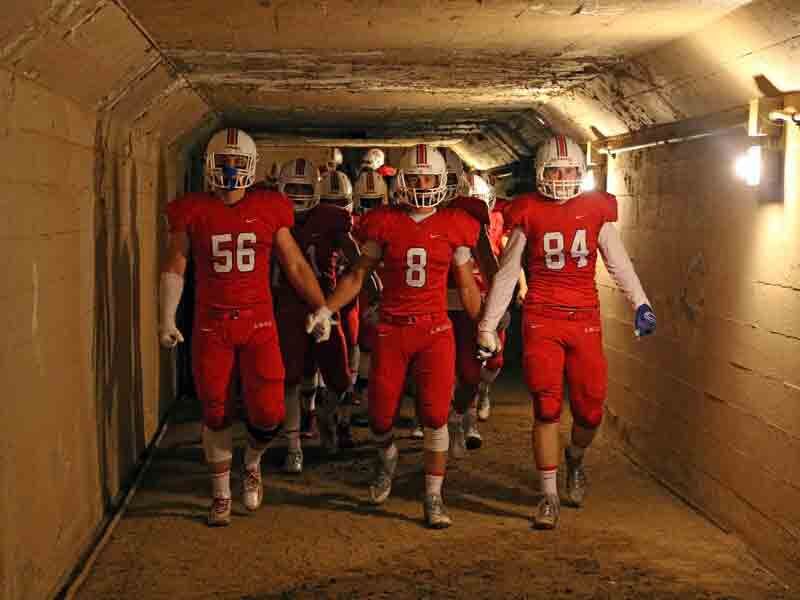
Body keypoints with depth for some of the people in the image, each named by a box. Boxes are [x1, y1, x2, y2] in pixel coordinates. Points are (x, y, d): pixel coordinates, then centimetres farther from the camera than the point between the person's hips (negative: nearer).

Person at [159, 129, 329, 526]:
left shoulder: (269, 209, 1)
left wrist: (322, 308, 6)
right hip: (211, 325, 0)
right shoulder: (192, 211, 0)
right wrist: (167, 317, -7)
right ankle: (221, 495, 26)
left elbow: (295, 265, 8)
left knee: (268, 414, -6)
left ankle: (252, 463, 29)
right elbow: (174, 267, 2)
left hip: (258, 322, 0)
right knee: (215, 414, 8)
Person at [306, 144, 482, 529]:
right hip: (391, 329, 0)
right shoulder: (385, 224, 0)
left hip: (436, 330, 0)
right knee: (381, 416, 4)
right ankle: (387, 458, 39)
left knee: (435, 416, -4)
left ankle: (433, 497, 10)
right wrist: (326, 309, -5)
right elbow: (358, 274, 5)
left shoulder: (453, 227, 2)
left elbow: (466, 286, 10)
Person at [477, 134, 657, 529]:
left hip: (585, 319, 2)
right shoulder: (528, 213, 1)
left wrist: (640, 304, -2)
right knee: (547, 410, -3)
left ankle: (575, 461, 38)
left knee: (590, 410, 5)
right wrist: (488, 324, 5)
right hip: (541, 321, -2)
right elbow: (506, 273, 5)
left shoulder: (597, 210, 5)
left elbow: (618, 262, 10)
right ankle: (549, 496, 8)